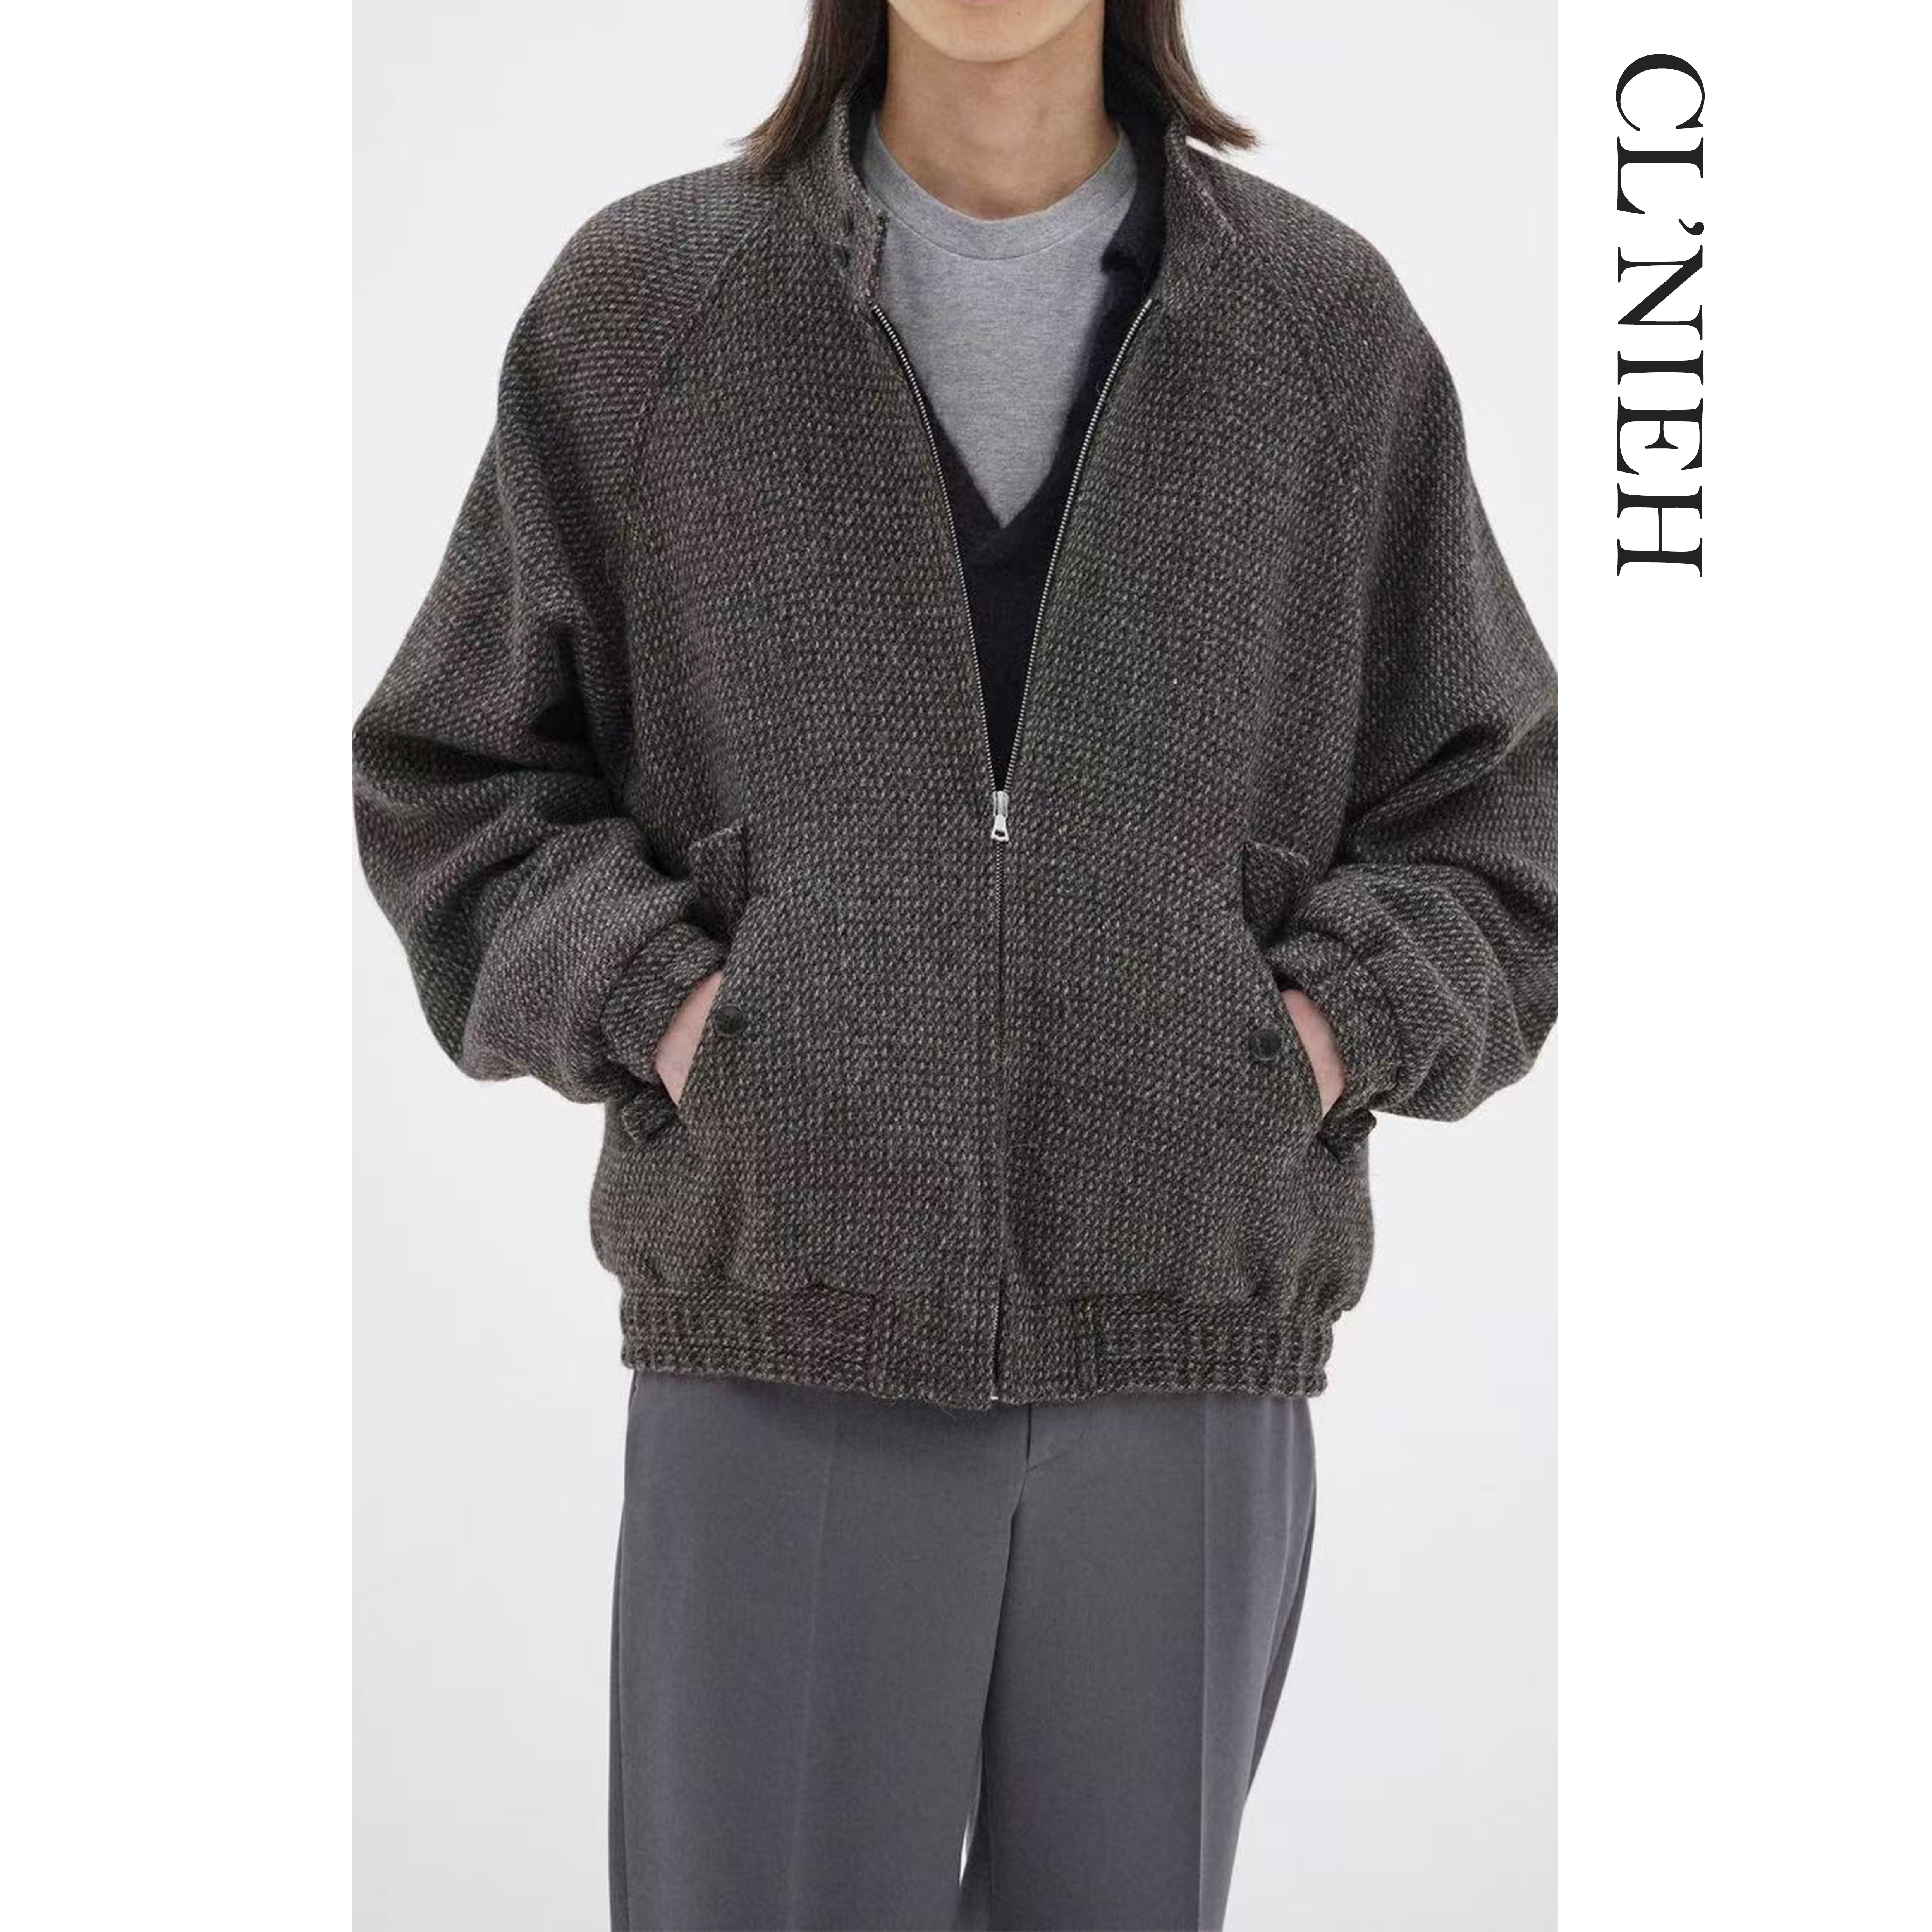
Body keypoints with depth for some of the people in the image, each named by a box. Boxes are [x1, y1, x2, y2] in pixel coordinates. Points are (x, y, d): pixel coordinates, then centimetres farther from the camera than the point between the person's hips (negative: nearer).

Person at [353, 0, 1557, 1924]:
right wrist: (652, 1007, -8)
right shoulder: (646, 304, 3)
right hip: (788, 1346, -1)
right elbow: (455, 784, 9)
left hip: (1181, 1360, 1)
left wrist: (1332, 1031, -8)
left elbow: (1482, 813, 11)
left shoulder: (1323, 325, 5)